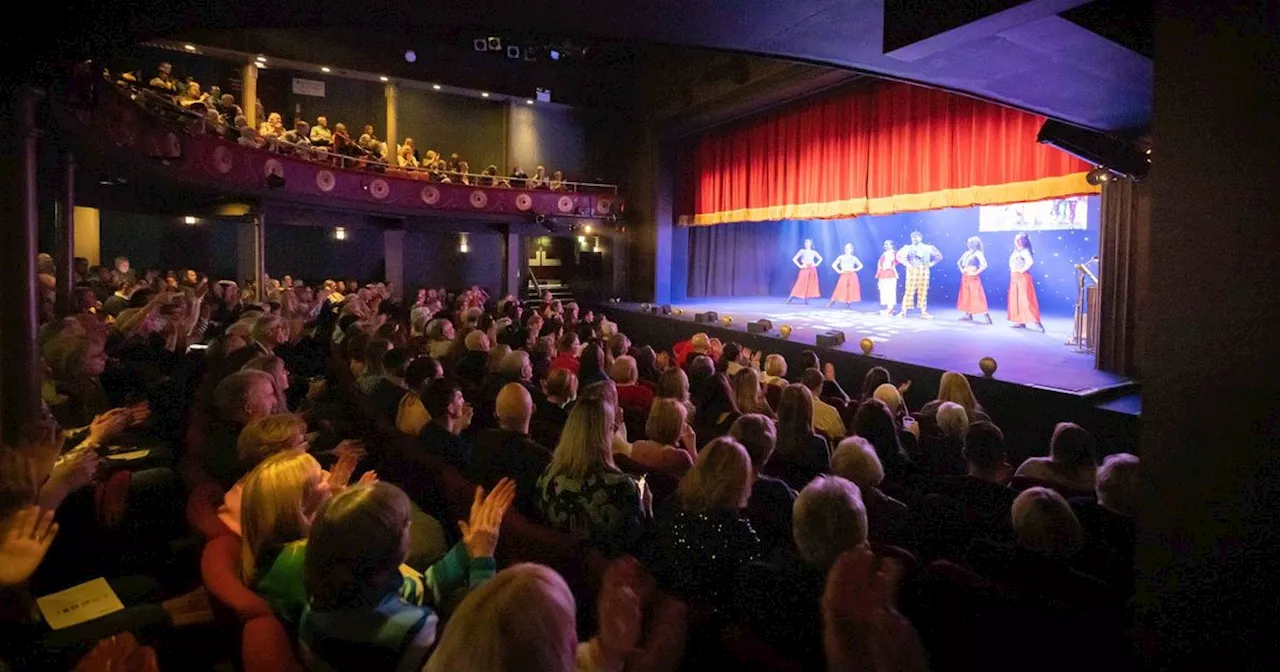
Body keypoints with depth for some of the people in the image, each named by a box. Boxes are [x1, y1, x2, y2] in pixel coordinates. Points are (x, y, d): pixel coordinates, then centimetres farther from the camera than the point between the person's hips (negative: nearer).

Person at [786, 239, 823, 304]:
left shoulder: (813, 252, 10)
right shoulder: (802, 251, 2)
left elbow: (820, 258, 23)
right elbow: (794, 259, 0)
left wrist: (816, 264, 7)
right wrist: (799, 266, -7)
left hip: (812, 270, 3)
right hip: (804, 269, -3)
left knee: (811, 285, -1)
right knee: (801, 284, -9)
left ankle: (807, 300, 4)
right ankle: (790, 299, -9)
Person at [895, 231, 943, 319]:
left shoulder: (927, 248, 10)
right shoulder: (908, 248, 3)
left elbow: (939, 256, 17)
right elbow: (899, 256, -1)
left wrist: (931, 263, 4)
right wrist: (906, 263, -7)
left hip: (924, 271, 2)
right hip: (912, 271, -2)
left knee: (923, 292, 3)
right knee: (909, 291, -6)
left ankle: (923, 312, 8)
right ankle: (904, 311, -5)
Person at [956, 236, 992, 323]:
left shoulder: (978, 253, -9)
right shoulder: (966, 253, 11)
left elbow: (984, 265, -20)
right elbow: (959, 262, 27)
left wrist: (976, 273, -15)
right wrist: (961, 269, 12)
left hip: (973, 278, -8)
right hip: (965, 277, 8)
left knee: (976, 296, -12)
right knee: (966, 296, 10)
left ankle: (986, 316, -12)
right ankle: (968, 315, 17)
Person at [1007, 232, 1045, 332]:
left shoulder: (1025, 251, -13)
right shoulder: (1016, 251, 14)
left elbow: (1030, 261, -29)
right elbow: (1012, 263, 22)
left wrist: (1023, 270, -18)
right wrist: (1013, 273, 7)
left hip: (1022, 278, -9)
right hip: (1015, 278, 9)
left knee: (1026, 301, -12)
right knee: (1016, 300, 10)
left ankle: (1036, 322, -12)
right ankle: (1021, 322, 15)